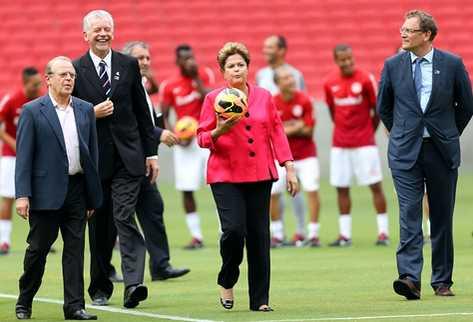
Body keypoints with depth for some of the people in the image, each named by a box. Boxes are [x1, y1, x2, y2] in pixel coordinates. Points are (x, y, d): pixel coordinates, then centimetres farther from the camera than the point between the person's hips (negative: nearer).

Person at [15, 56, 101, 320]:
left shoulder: (86, 110, 9)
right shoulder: (32, 111, -3)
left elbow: (93, 152, 12)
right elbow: (24, 156, -6)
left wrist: (93, 195, 9)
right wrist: (22, 195, -13)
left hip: (77, 190, 4)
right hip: (46, 192, -4)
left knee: (75, 248, 2)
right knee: (38, 248, 4)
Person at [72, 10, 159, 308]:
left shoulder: (128, 65, 6)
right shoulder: (75, 70, 2)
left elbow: (142, 111, 9)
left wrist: (151, 152, 7)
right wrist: (92, 113, -14)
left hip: (128, 156, 0)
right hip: (94, 158, 0)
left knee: (124, 218, -13)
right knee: (99, 225, 7)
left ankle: (134, 283, -21)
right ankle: (100, 287, 18)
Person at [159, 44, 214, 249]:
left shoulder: (205, 75, 1)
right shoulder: (169, 86, 0)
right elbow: (163, 117, 3)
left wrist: (197, 79, -15)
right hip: (185, 142, 1)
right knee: (186, 189, 0)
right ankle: (196, 236, 9)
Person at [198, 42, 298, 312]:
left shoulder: (264, 97, 10)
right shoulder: (213, 99, 2)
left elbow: (277, 133, 11)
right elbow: (202, 138, 3)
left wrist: (289, 167, 4)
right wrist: (218, 132, -18)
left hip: (260, 175, 3)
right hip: (226, 175, -3)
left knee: (259, 236, 1)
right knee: (234, 229, -18)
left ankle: (260, 299, 8)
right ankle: (227, 282, 9)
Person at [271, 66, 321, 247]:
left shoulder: (304, 101, -8)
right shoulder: (272, 104, -6)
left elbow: (308, 132, -9)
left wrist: (287, 129, -14)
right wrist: (296, 128, -15)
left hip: (306, 154, -1)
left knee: (312, 190, -11)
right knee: (272, 193, -6)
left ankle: (313, 234, -4)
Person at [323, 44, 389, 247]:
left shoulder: (366, 79, -7)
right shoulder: (330, 83, 3)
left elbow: (377, 110, 0)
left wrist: (370, 131, 6)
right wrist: (342, 129, 14)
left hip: (364, 143, -4)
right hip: (339, 144, 4)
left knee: (375, 185, -4)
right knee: (341, 188, 5)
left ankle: (383, 232, 1)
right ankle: (345, 235, 11)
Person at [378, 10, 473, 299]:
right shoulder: (393, 66, 3)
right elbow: (383, 107, 15)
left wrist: (448, 135, 12)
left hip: (442, 150, 0)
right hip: (405, 153, 0)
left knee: (442, 218, 6)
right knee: (409, 215, -11)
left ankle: (442, 281, 14)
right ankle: (410, 278, -19)